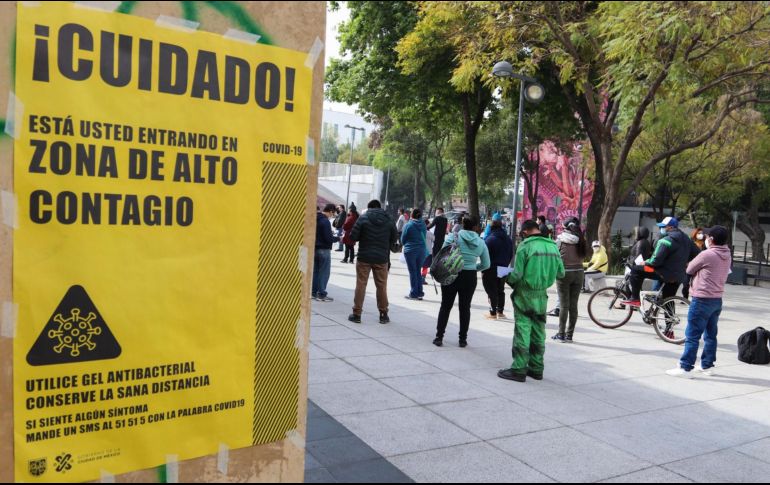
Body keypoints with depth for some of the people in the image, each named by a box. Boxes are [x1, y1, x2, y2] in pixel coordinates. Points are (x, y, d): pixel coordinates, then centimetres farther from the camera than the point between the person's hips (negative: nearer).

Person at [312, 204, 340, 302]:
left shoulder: (315, 219, 8)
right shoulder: (325, 221, -18)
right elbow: (328, 238, -20)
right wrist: (338, 238, -5)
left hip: (315, 249, 8)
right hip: (324, 250, -8)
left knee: (315, 271, 12)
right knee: (324, 272, -1)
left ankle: (314, 292, 17)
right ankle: (322, 294, 1)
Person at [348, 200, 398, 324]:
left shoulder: (363, 218, -5)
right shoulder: (388, 220, 2)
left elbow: (353, 236, -8)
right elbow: (394, 238, 7)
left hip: (364, 257, -2)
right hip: (382, 258, 2)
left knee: (361, 285, 5)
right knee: (382, 286, 11)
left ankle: (357, 314, 7)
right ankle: (383, 314, 17)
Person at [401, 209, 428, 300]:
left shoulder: (408, 225, -11)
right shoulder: (423, 225, 1)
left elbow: (403, 240, -1)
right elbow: (424, 237, 8)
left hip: (410, 250, -4)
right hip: (422, 250, 4)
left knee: (412, 272, 2)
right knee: (418, 271, 14)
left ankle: (414, 293, 3)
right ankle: (419, 293, 16)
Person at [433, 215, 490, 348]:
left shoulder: (453, 237, -8)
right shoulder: (481, 243, 0)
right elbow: (486, 264, 6)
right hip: (470, 278, 1)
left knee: (446, 306, 8)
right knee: (465, 308, 12)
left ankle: (439, 337, 10)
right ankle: (463, 339, 16)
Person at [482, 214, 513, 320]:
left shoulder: (490, 239, -16)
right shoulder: (508, 239, 7)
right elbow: (511, 255, 12)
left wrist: (484, 269, -7)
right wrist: (505, 264, 18)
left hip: (491, 269, -7)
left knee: (492, 291, 0)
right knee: (500, 290, 17)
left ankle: (493, 313, 2)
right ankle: (500, 311, 23)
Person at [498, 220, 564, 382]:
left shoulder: (525, 246, -13)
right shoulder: (552, 246, 3)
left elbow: (517, 274, -16)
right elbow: (561, 273, 7)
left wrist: (508, 279, 5)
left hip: (525, 293, -5)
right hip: (542, 295, 6)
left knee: (522, 331, -2)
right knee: (538, 332, 13)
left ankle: (519, 369, 1)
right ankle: (536, 368, 21)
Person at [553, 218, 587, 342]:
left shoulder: (560, 239, -6)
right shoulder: (580, 240, 3)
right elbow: (583, 256, 4)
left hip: (564, 273, -3)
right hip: (578, 273, 3)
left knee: (564, 305, 1)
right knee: (573, 305, 7)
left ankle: (561, 334, 4)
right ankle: (569, 334, 12)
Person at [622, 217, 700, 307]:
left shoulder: (666, 241, -17)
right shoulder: (686, 239, 9)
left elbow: (656, 260, -21)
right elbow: (696, 253, 16)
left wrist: (645, 263, -2)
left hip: (666, 274, -8)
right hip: (680, 277, 8)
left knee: (636, 270, -5)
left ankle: (634, 299, -6)